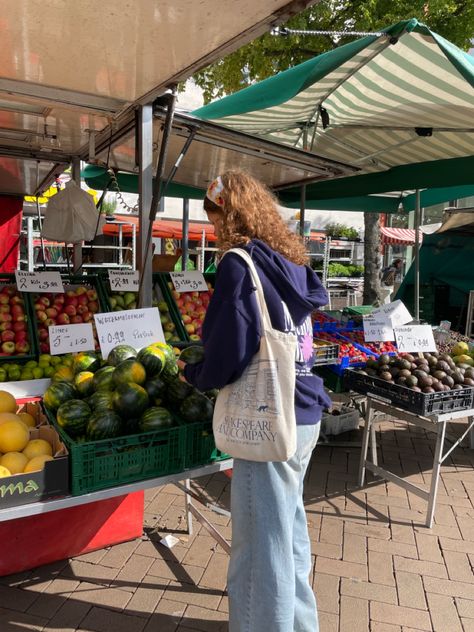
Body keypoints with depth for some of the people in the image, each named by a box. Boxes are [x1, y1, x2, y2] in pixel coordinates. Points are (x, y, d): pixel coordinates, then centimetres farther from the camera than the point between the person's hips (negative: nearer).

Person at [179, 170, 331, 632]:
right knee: (289, 528, 24)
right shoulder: (289, 262, 10)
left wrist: (195, 375, 2)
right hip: (305, 415, 9)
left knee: (260, 543, 8)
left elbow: (229, 353, -18)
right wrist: (205, 364, 18)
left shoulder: (239, 263, -15)